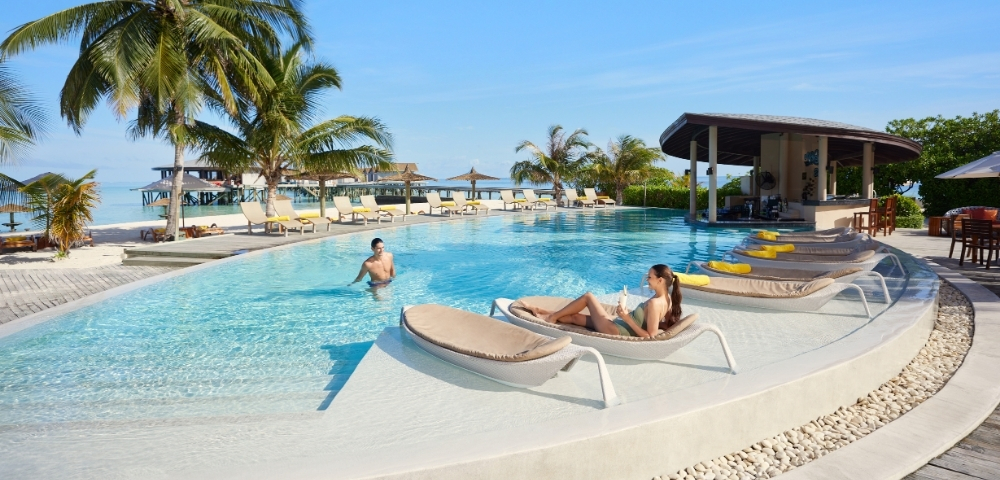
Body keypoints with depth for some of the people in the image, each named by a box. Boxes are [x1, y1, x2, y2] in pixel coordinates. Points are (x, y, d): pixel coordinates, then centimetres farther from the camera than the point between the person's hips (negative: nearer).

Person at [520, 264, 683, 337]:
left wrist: (627, 318, -26)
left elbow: (650, 336, -27)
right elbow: (664, 325, 12)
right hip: (620, 324, 8)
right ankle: (546, 314, 36)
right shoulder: (667, 299, -1)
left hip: (616, 331, -8)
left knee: (589, 296, 6)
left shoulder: (654, 303, -27)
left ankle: (552, 316, 22)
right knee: (575, 317, 17)